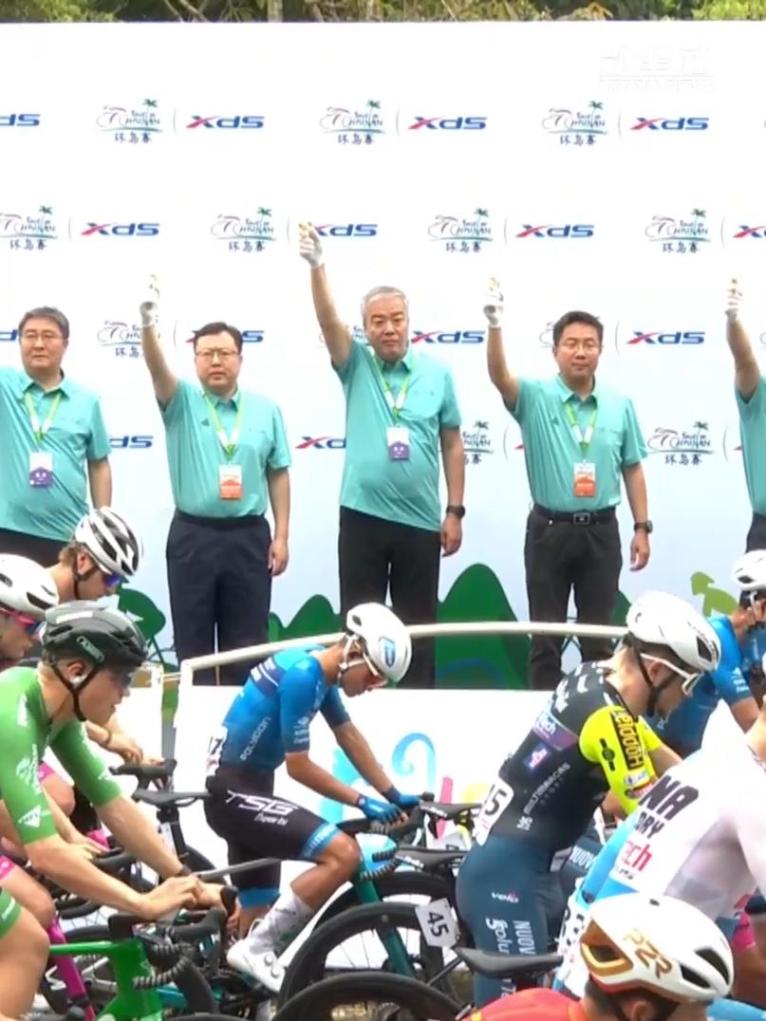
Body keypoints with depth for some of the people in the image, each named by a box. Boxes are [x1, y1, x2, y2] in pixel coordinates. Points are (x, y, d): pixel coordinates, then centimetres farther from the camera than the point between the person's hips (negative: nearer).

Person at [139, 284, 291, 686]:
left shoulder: (265, 408, 5)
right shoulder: (182, 401, 0)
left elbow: (278, 473, 7)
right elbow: (157, 368, -21)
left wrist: (281, 536, 2)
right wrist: (148, 325, -41)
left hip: (248, 536, 1)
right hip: (193, 535, -1)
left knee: (247, 640, 6)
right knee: (192, 639, 5)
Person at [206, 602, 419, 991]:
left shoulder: (318, 669, 8)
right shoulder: (302, 675, -21)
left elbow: (350, 737, 17)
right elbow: (298, 766, -18)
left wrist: (394, 795, 14)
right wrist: (362, 802, -10)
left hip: (240, 789, 10)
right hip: (234, 791, -10)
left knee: (258, 909, 17)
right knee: (343, 854, -20)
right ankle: (256, 950, -14)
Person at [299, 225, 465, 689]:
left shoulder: (437, 372, 3)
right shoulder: (357, 366, 1)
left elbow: (452, 444, 7)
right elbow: (329, 320, -16)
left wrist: (455, 511, 2)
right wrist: (317, 265, -32)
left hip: (420, 521, 1)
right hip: (363, 517, 0)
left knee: (418, 628, 7)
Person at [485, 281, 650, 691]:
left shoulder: (619, 404, 3)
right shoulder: (535, 397, -5)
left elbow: (632, 469, 8)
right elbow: (499, 375, -25)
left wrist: (642, 527, 4)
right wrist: (495, 325, -42)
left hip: (600, 530, 2)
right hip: (549, 529, -1)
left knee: (598, 633, 8)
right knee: (545, 632, 5)